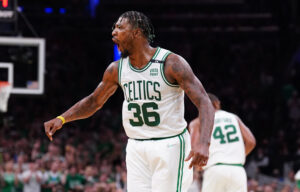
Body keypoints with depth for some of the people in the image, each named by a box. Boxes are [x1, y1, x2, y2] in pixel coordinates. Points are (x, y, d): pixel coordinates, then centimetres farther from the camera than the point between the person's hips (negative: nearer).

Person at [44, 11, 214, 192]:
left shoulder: (171, 63, -12)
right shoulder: (117, 69, 5)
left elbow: (204, 102, -17)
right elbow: (94, 101, 22)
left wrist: (203, 143, -33)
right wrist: (62, 119, 7)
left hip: (169, 146, -5)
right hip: (136, 149, 6)